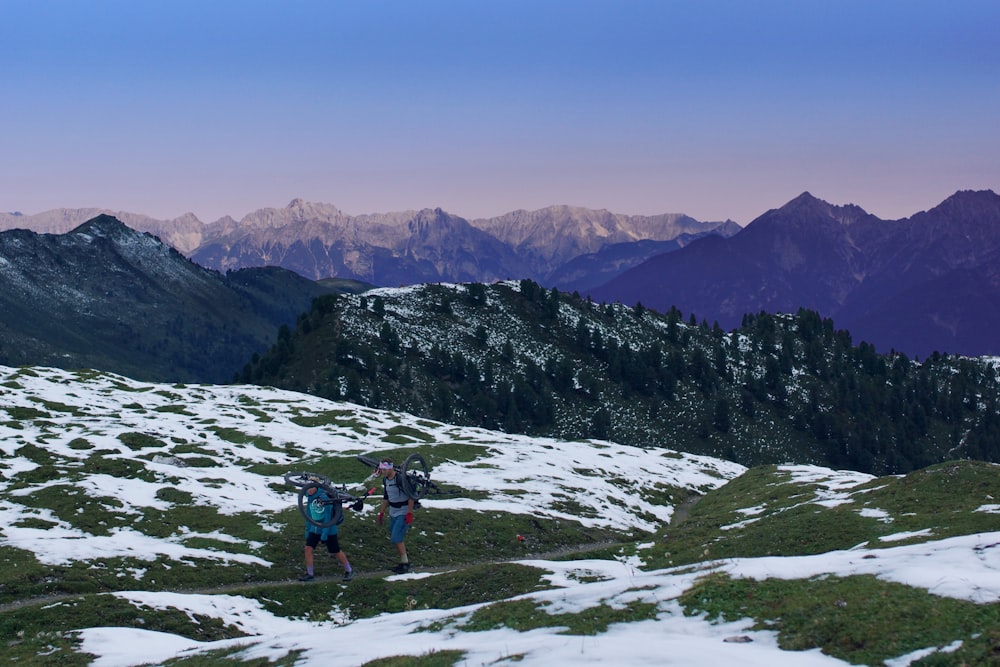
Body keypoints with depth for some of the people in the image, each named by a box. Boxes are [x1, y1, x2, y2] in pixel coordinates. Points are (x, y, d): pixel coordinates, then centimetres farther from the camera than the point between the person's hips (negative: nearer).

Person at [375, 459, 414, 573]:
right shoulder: (385, 480, 5)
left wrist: (410, 514, -21)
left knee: (397, 538, -13)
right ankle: (404, 562, 20)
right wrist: (381, 513, 19)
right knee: (394, 538, 9)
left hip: (404, 513, -8)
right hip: (393, 513, 8)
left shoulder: (400, 479, -21)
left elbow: (411, 496, -20)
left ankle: (405, 564, -2)